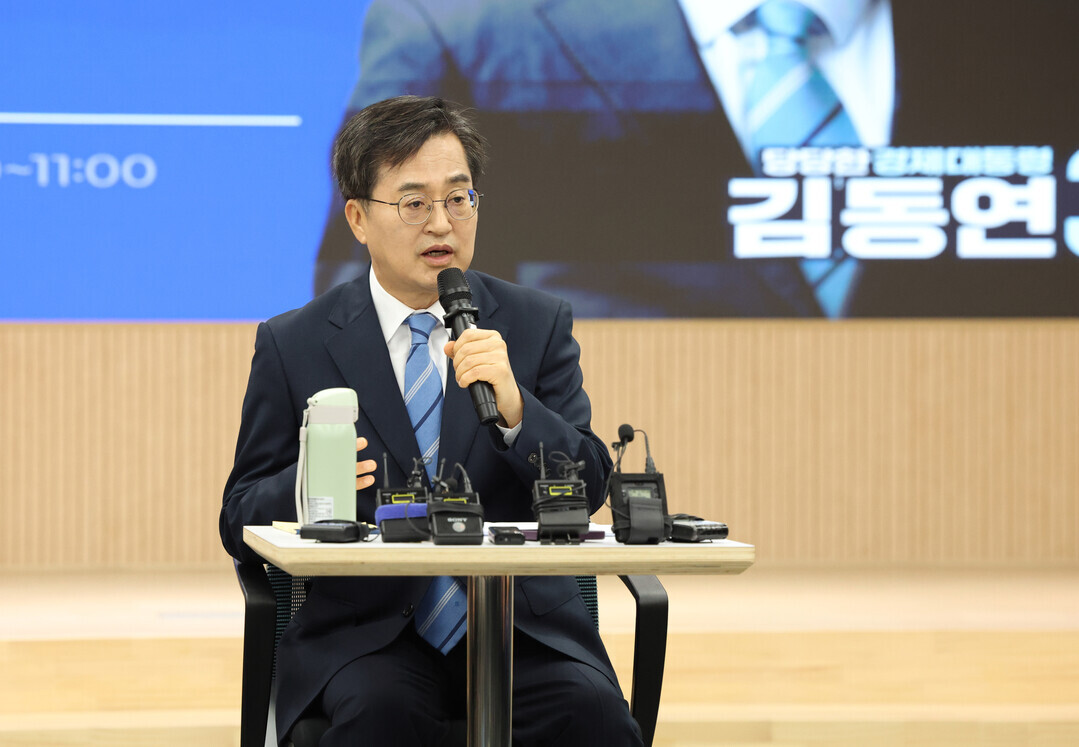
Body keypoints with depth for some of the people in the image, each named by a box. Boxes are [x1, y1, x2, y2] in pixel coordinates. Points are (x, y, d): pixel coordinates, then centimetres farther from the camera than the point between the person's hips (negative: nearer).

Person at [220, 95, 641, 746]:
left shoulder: (538, 325, 11)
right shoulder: (293, 345, 8)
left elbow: (587, 489, 2)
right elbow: (242, 521, 7)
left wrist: (514, 408, -18)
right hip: (367, 632, -1)